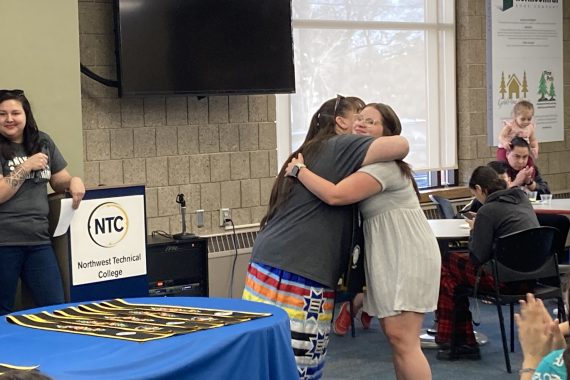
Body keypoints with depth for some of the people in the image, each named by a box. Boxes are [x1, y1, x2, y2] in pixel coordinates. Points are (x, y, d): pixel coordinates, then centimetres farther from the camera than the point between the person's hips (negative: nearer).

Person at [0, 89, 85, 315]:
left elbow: (60, 182, 15)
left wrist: (74, 181, -6)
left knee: (54, 308, 6)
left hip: (38, 240, 4)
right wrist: (26, 167, -15)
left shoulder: (43, 143, 9)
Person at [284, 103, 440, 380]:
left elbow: (335, 195, -28)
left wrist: (299, 170, -17)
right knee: (395, 336, 10)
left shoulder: (383, 166, -17)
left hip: (408, 256, -10)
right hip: (388, 258, 10)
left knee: (402, 338, -14)